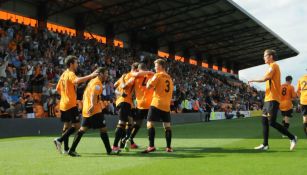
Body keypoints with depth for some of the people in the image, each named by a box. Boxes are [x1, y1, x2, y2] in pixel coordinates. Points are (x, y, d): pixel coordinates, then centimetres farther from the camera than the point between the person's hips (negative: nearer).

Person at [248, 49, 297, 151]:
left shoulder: (273, 65, -9)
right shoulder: (273, 66, 20)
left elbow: (265, 78, -22)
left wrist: (253, 80, -10)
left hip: (272, 98, -10)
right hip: (268, 98, 10)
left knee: (272, 122, -11)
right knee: (264, 120, 8)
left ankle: (292, 138, 0)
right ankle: (265, 144, 11)